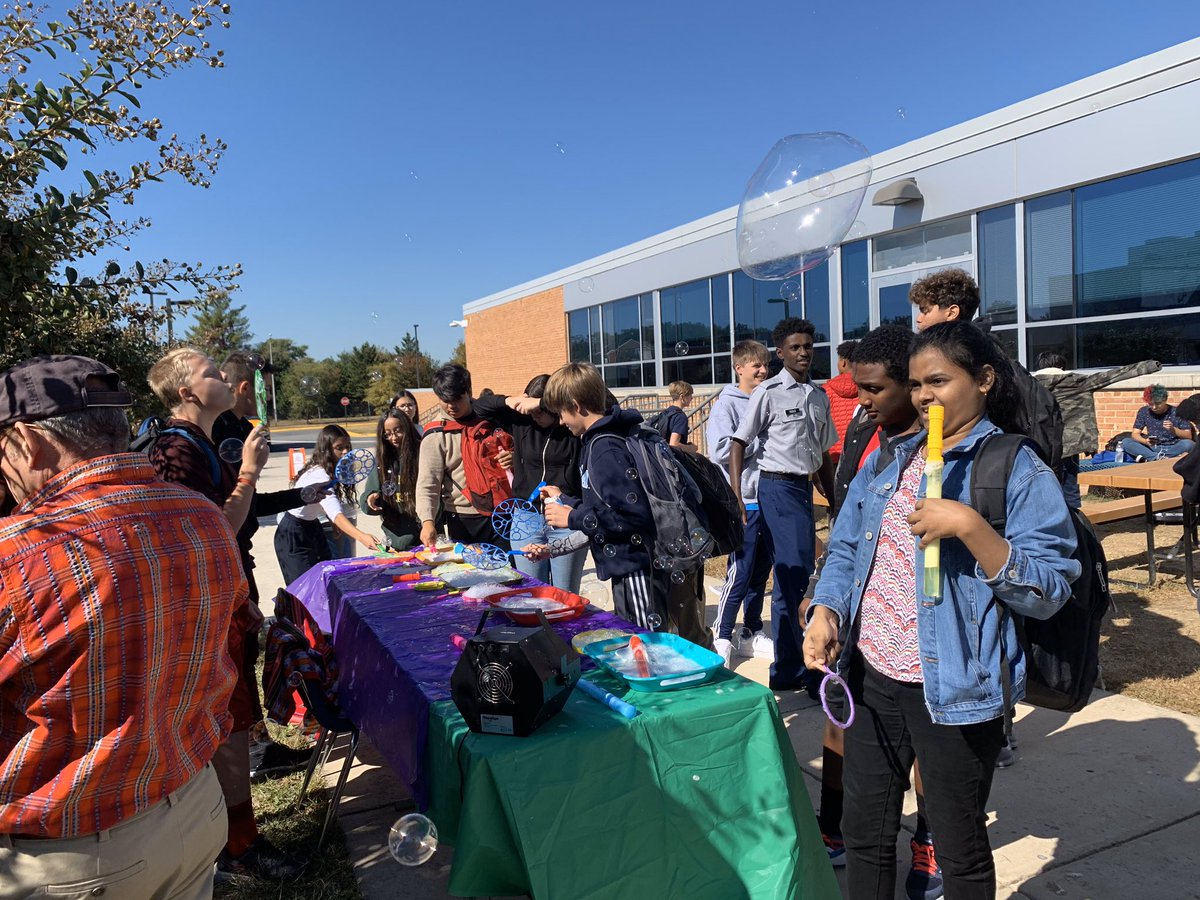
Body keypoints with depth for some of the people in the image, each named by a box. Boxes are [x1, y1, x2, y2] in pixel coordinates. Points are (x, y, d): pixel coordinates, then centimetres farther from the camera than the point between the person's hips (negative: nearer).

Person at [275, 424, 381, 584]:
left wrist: (334, 524, 0)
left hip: (311, 527, 9)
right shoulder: (319, 476, -32)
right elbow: (335, 513, -47)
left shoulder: (333, 471, -4)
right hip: (293, 536, -9)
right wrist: (362, 537, -60)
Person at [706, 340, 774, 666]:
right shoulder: (726, 404, -8)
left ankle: (751, 633, 27)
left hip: (767, 498, 7)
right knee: (740, 572, -3)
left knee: (761, 571, 14)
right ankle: (721, 637, 11)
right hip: (743, 501, -7)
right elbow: (721, 450, -20)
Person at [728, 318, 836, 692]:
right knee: (794, 572, -10)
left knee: (796, 573, 12)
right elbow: (739, 442, -7)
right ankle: (788, 671, -1)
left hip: (806, 487, 7)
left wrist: (833, 500, 19)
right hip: (778, 486, -7)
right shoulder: (769, 392, -7)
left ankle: (788, 665, 27)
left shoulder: (820, 397, 13)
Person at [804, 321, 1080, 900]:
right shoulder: (890, 461, 10)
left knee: (960, 851, 14)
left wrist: (969, 525, -27)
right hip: (871, 674, 5)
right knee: (864, 832, 19)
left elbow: (1049, 590, -14)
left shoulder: (1018, 470, -8)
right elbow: (845, 548, 13)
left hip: (952, 688, -5)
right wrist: (824, 611, -4)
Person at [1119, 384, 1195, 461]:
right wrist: (1145, 441, -23)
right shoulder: (1144, 412, 3)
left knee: (1189, 444, -34)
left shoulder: (1176, 412, -3)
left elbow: (1188, 436, -4)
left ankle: (1148, 457, -34)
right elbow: (1135, 434, -1)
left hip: (1173, 448, -1)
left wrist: (1173, 429, -24)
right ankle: (1159, 457, -36)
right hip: (1152, 448, 2)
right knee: (1125, 442, -22)